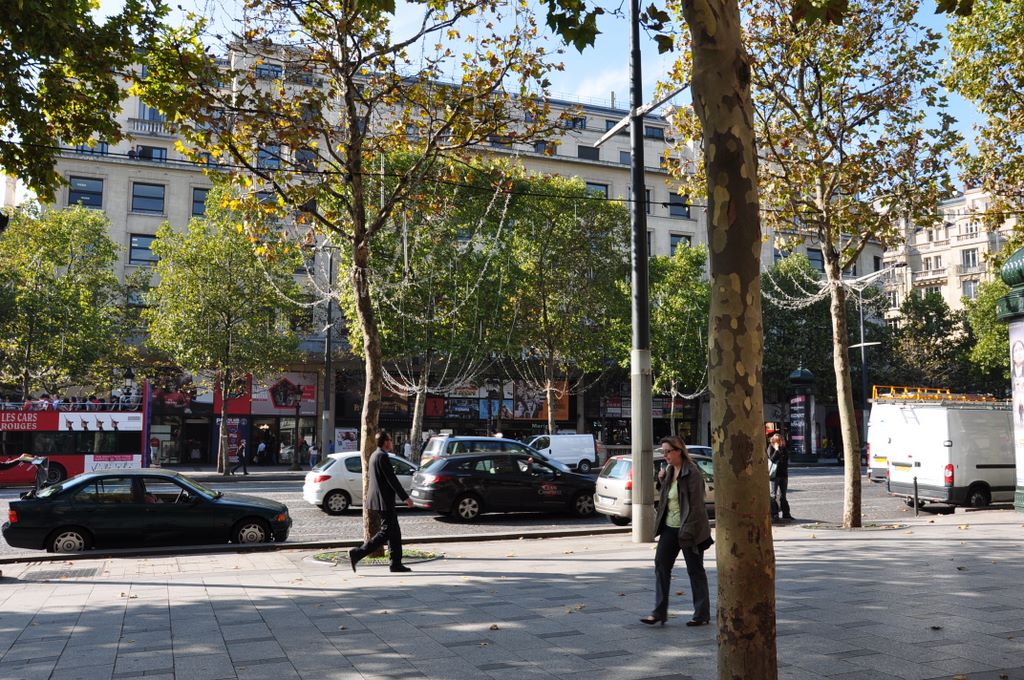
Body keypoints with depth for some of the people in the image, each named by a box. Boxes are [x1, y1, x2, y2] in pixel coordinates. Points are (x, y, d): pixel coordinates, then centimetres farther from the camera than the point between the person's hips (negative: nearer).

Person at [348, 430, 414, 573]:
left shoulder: (374, 455, 13)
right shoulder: (382, 456, -17)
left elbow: (371, 479, 21)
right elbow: (392, 480, -20)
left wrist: (367, 497, 27)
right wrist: (406, 497, -17)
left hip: (378, 497, 10)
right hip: (384, 500, -10)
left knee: (395, 532, 12)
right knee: (387, 531, -7)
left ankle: (396, 564, 14)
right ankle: (357, 553, -9)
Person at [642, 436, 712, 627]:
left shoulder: (692, 473, -14)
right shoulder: (669, 472, 10)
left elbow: (695, 504, -19)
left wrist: (688, 531, -22)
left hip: (688, 529, -8)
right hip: (669, 527, 8)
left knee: (695, 570, 4)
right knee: (661, 565, 2)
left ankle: (702, 615, 16)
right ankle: (659, 612, 6)